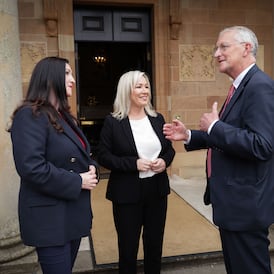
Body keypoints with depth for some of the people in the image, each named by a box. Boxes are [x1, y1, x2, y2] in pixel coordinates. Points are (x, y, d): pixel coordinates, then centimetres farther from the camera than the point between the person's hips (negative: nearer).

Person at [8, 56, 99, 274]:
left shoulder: (64, 115, 14)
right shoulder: (30, 116, -16)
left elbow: (81, 156, 19)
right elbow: (32, 168, -27)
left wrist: (92, 169, -4)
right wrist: (78, 182, -20)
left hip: (74, 212, 9)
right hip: (50, 217, -9)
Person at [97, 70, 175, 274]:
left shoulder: (157, 119, 5)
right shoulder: (113, 121, -8)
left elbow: (169, 149, 13)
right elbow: (103, 156, -9)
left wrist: (165, 161, -9)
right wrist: (133, 163, -20)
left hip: (157, 190, 4)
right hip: (127, 193, -4)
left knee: (155, 244, 18)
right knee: (128, 246, 11)